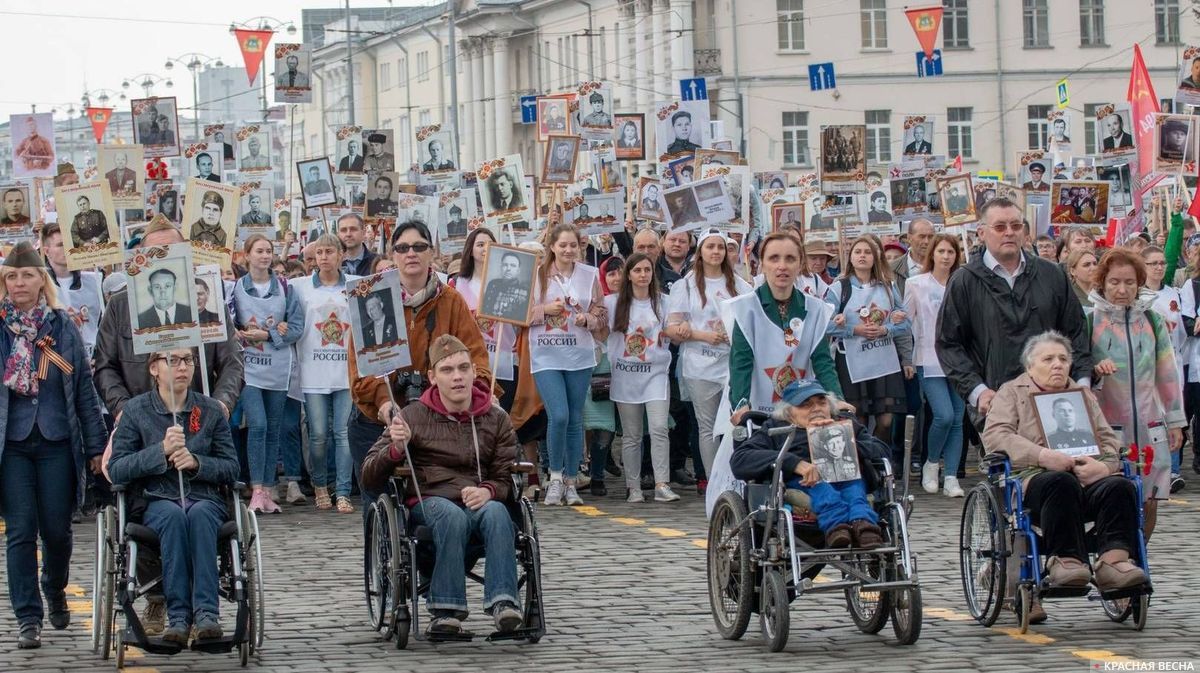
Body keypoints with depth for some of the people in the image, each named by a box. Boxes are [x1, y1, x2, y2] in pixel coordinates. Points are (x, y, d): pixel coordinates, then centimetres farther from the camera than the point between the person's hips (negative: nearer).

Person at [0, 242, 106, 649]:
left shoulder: (62, 326, 4)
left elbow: (84, 386, 6)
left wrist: (95, 445, 4)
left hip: (56, 442, 1)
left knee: (56, 528, 6)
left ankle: (55, 590, 34)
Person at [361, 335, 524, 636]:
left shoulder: (496, 419, 13)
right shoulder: (413, 416, 7)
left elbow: (506, 478, 11)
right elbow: (370, 478, 5)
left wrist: (488, 491, -13)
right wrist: (395, 450, -16)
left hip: (481, 501, 2)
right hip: (429, 501, -2)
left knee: (496, 512, -33)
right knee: (452, 515, -36)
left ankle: (503, 602, -43)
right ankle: (446, 610, -37)